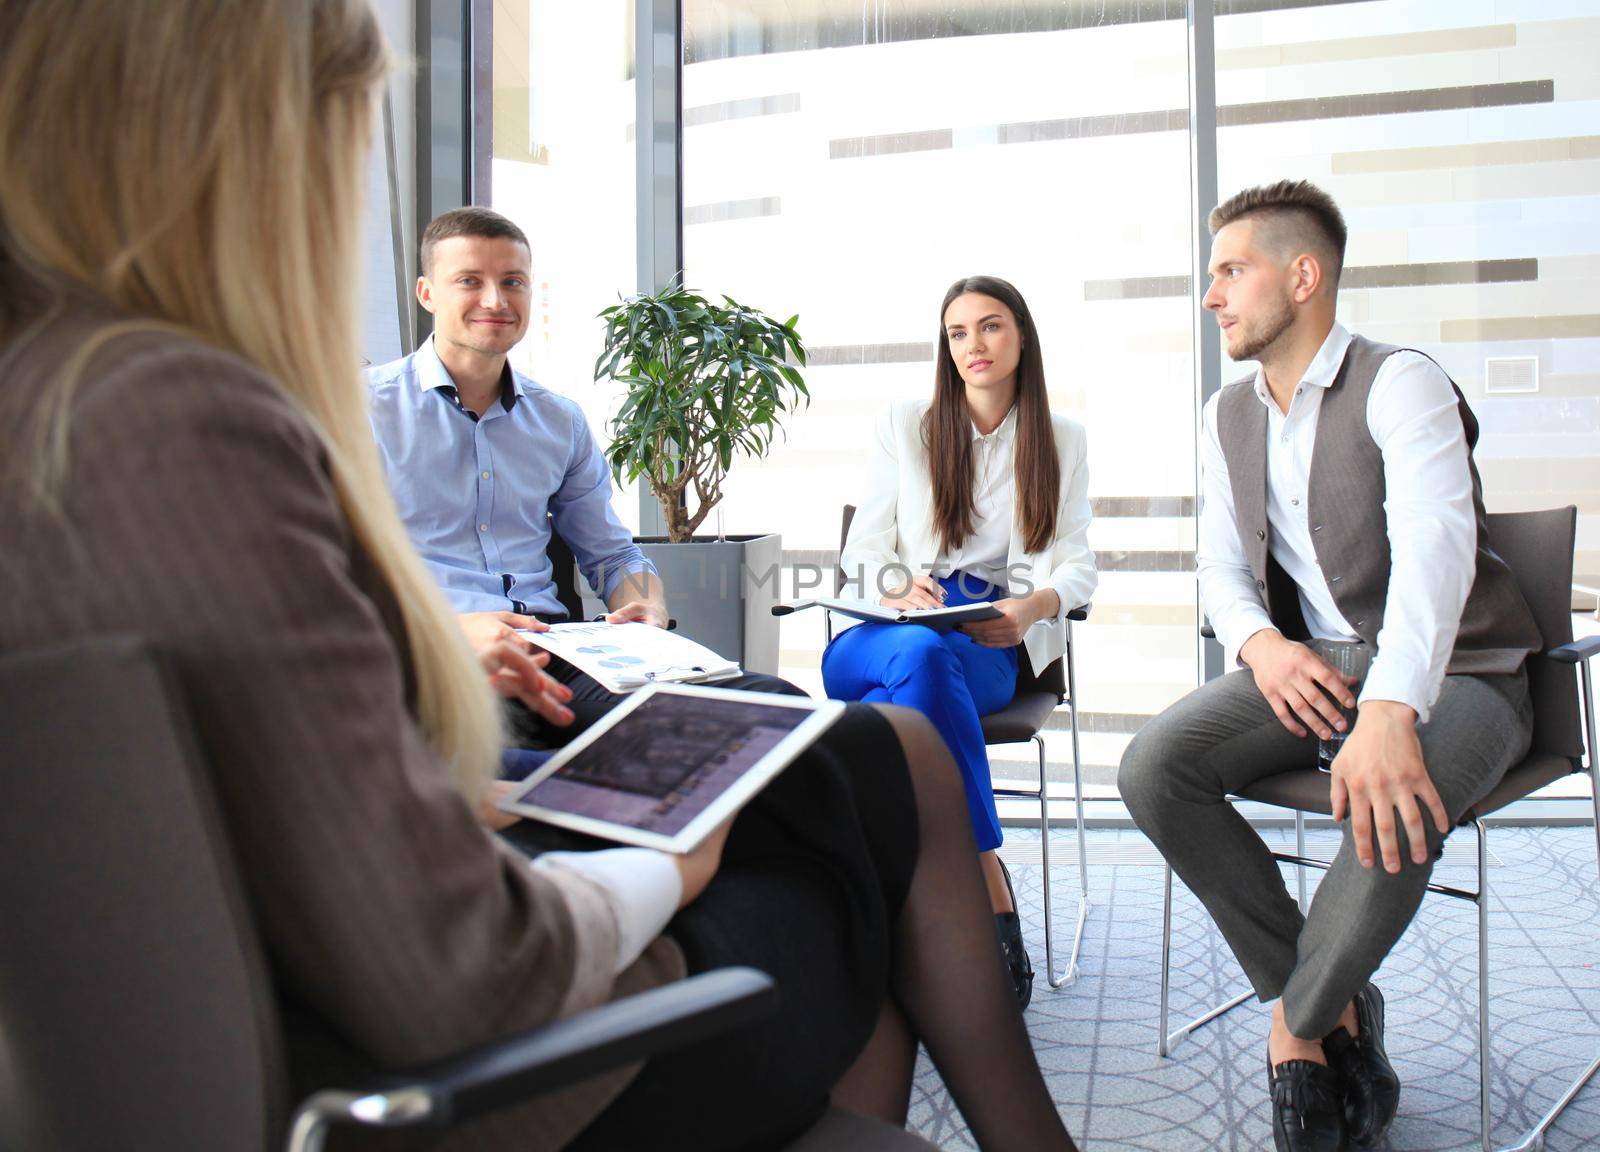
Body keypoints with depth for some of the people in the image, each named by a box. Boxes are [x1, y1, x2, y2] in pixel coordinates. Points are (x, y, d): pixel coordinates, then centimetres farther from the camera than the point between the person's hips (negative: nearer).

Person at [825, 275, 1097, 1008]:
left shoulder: (1061, 441, 17)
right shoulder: (903, 427, 15)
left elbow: (1076, 563, 7)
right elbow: (863, 550, 8)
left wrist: (1036, 604, -18)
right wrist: (897, 590, -17)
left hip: (995, 645, 0)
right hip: (889, 635, 0)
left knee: (914, 680, -38)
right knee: (922, 654, -40)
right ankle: (991, 897, -40)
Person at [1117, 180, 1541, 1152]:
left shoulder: (1400, 383, -13)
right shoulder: (1229, 417, 10)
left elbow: (1434, 545, -29)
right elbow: (1224, 567, 11)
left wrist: (1389, 712, -44)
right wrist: (1259, 643, -15)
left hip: (1452, 676, -6)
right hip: (1312, 669, 6)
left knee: (1389, 811, -37)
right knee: (1155, 768, -20)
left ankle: (1298, 1026, -6)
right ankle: (1338, 1010, -6)